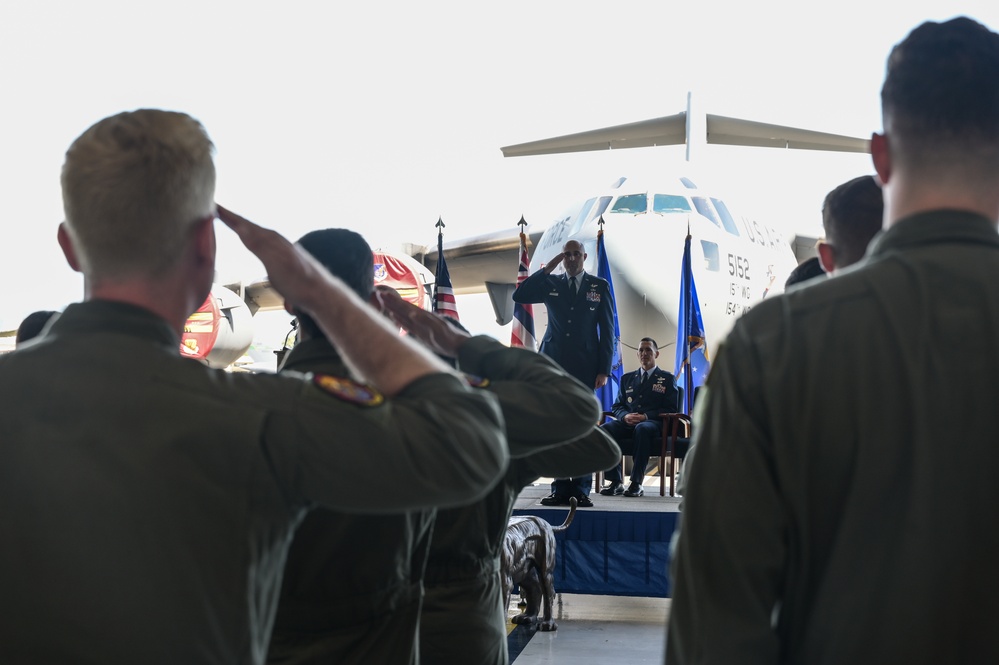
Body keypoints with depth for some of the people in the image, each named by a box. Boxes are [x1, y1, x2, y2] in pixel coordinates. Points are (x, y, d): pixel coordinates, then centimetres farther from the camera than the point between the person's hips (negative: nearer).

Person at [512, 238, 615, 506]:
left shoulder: (599, 286, 7)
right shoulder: (550, 284, 11)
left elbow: (607, 329, 4)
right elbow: (519, 296, -1)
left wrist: (604, 369, -3)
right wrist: (547, 269, -4)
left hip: (585, 366, -2)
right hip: (555, 363, 2)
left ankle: (582, 489, 2)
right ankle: (560, 488, 4)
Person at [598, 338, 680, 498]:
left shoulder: (667, 378, 14)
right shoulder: (627, 378, 25)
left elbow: (671, 409, 3)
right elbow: (617, 406, 20)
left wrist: (645, 416, -13)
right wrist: (625, 416, -6)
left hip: (653, 423, -4)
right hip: (628, 423, 4)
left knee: (642, 429, -41)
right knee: (604, 429, -29)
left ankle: (637, 483, -37)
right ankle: (615, 481, -25)